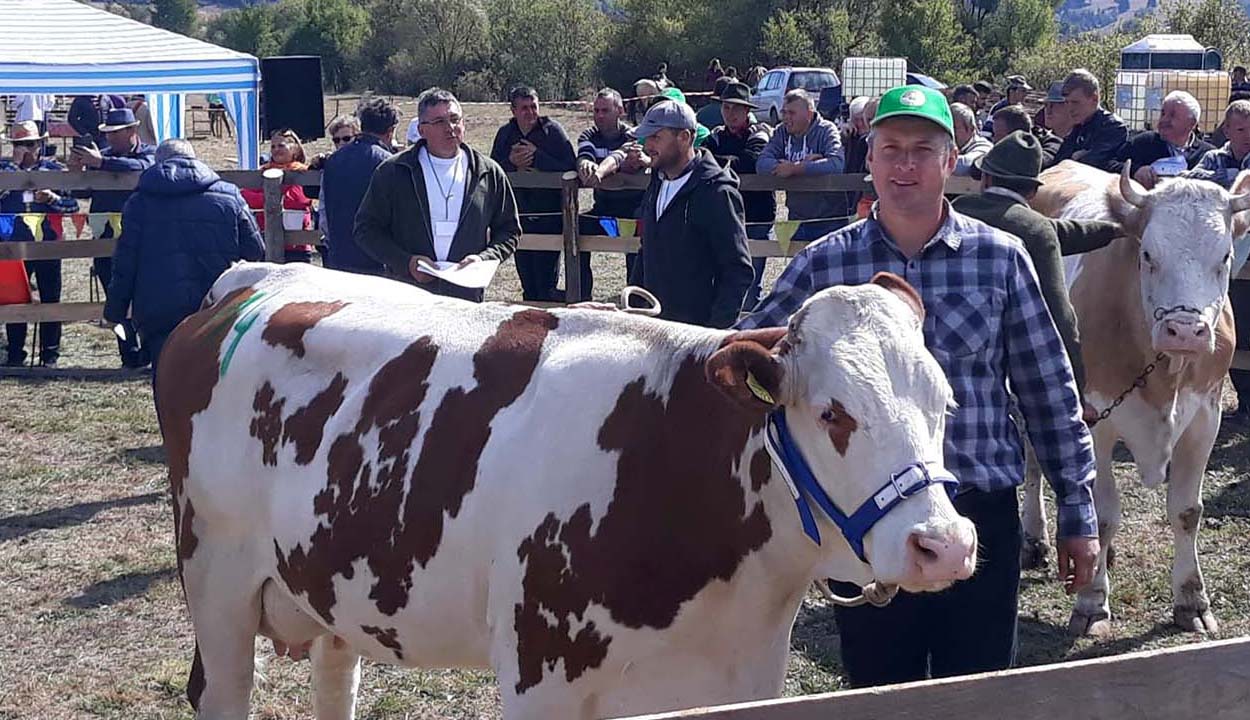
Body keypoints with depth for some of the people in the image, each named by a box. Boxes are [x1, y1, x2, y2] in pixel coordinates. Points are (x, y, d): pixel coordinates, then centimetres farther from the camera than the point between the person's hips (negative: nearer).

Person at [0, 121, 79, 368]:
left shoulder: (54, 169, 7)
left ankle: (50, 353, 11)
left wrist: (52, 198, -14)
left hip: (48, 243, 0)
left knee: (50, 298, 3)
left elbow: (73, 205, 4)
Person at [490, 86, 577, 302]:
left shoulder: (552, 130, -5)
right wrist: (511, 162, -13)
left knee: (546, 285, -6)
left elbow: (569, 168, -16)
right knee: (527, 283, 12)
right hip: (518, 214, 5)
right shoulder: (505, 134, 9)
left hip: (549, 216, -5)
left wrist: (536, 156, -17)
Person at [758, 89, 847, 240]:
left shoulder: (826, 130, -8)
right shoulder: (781, 133, 5)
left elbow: (836, 164, -27)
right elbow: (762, 165, -10)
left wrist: (794, 169, -23)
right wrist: (803, 164, -20)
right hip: (796, 219, 5)